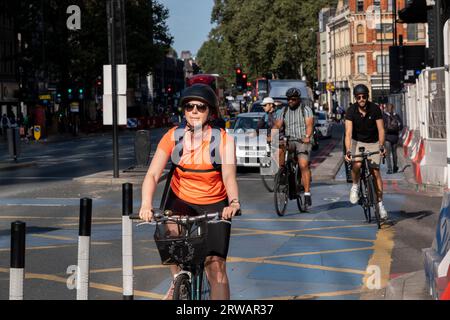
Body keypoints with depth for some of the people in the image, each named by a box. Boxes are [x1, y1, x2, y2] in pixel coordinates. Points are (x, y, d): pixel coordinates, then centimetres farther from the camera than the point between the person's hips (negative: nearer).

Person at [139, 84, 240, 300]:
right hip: (181, 200, 1)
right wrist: (146, 205, -38)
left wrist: (234, 202, -46)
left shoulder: (223, 140, -15)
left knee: (216, 268, -10)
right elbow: (153, 173, -20)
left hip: (214, 205, -1)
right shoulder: (173, 137, -13)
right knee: (168, 231, -30)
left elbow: (229, 176, -25)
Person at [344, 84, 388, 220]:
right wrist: (348, 151, -39)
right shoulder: (351, 111, -18)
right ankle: (355, 186, 0)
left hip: (373, 143, 1)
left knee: (375, 172, -6)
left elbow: (381, 130, -18)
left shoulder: (375, 109, -16)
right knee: (356, 164, -28)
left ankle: (380, 203, 2)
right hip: (357, 142, -1)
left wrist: (381, 146, -34)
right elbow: (348, 133, -25)